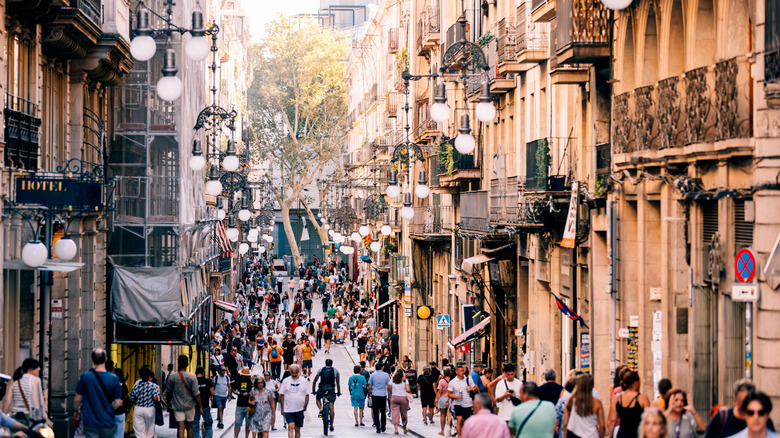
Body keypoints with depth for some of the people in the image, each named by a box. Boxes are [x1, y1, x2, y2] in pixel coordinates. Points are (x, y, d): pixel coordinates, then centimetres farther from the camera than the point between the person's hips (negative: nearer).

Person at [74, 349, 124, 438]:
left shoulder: (85, 377, -8)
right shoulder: (114, 379, -5)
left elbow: (77, 399, 0)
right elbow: (117, 403, -2)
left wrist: (77, 411, 20)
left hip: (90, 423, -1)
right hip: (108, 423, 1)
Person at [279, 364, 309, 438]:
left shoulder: (304, 381, 3)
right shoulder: (285, 381, 1)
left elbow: (307, 395, 8)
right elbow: (281, 395, 5)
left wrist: (305, 406, -1)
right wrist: (282, 408, 0)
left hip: (300, 410, 1)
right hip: (288, 410, -1)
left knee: (297, 429, 8)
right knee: (291, 427, -15)